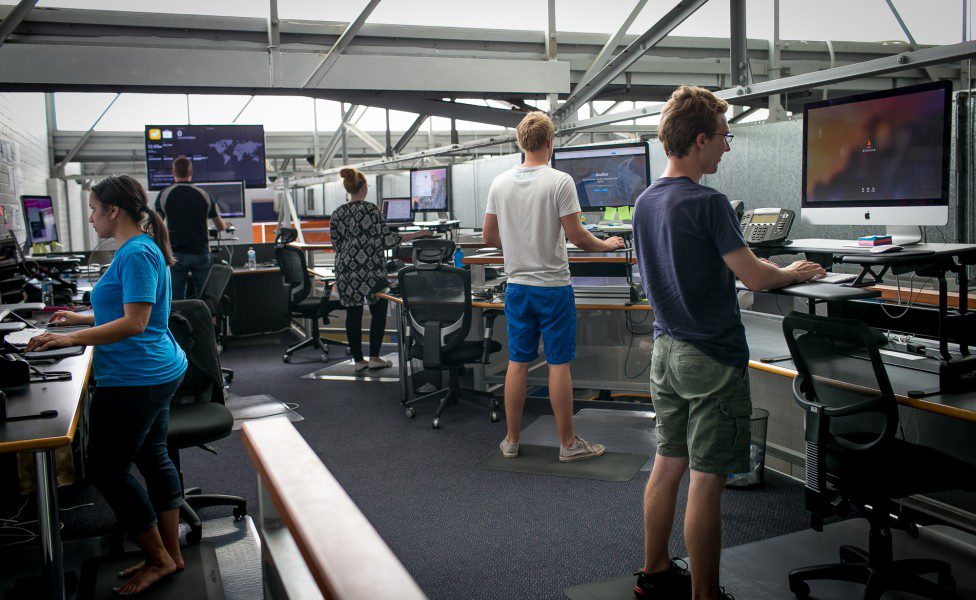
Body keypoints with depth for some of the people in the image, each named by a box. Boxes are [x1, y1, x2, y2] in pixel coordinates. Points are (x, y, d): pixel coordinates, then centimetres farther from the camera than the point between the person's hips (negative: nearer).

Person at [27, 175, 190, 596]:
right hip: (157, 372, 11)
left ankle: (159, 560, 13)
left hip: (134, 381, -11)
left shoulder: (136, 254, -19)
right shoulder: (140, 248, 13)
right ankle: (170, 555, 26)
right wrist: (81, 319, 24)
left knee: (106, 470, 1)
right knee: (153, 458, 15)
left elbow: (134, 323, -26)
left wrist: (72, 339, -24)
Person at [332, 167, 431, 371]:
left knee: (353, 313, 8)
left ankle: (358, 359, 12)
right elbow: (386, 238, -11)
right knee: (379, 310, 8)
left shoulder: (336, 214, 5)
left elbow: (337, 244, 10)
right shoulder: (370, 209, -9)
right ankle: (374, 357, 7)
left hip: (346, 270, 5)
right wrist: (416, 234, -4)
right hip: (370, 269, -4)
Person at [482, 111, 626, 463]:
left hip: (516, 285, 5)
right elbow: (577, 237, -13)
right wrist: (607, 245, 6)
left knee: (517, 362, 11)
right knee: (558, 363, 3)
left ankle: (511, 441, 20)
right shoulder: (560, 181, -12)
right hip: (553, 285, -4)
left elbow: (489, 237, 9)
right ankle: (568, 443, 14)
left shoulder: (500, 183, 3)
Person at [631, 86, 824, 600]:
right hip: (711, 356, -8)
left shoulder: (645, 202, 8)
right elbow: (753, 277, -17)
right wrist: (794, 273, 3)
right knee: (707, 480, 1)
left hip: (666, 350, 8)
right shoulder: (708, 204, -17)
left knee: (668, 464, 17)